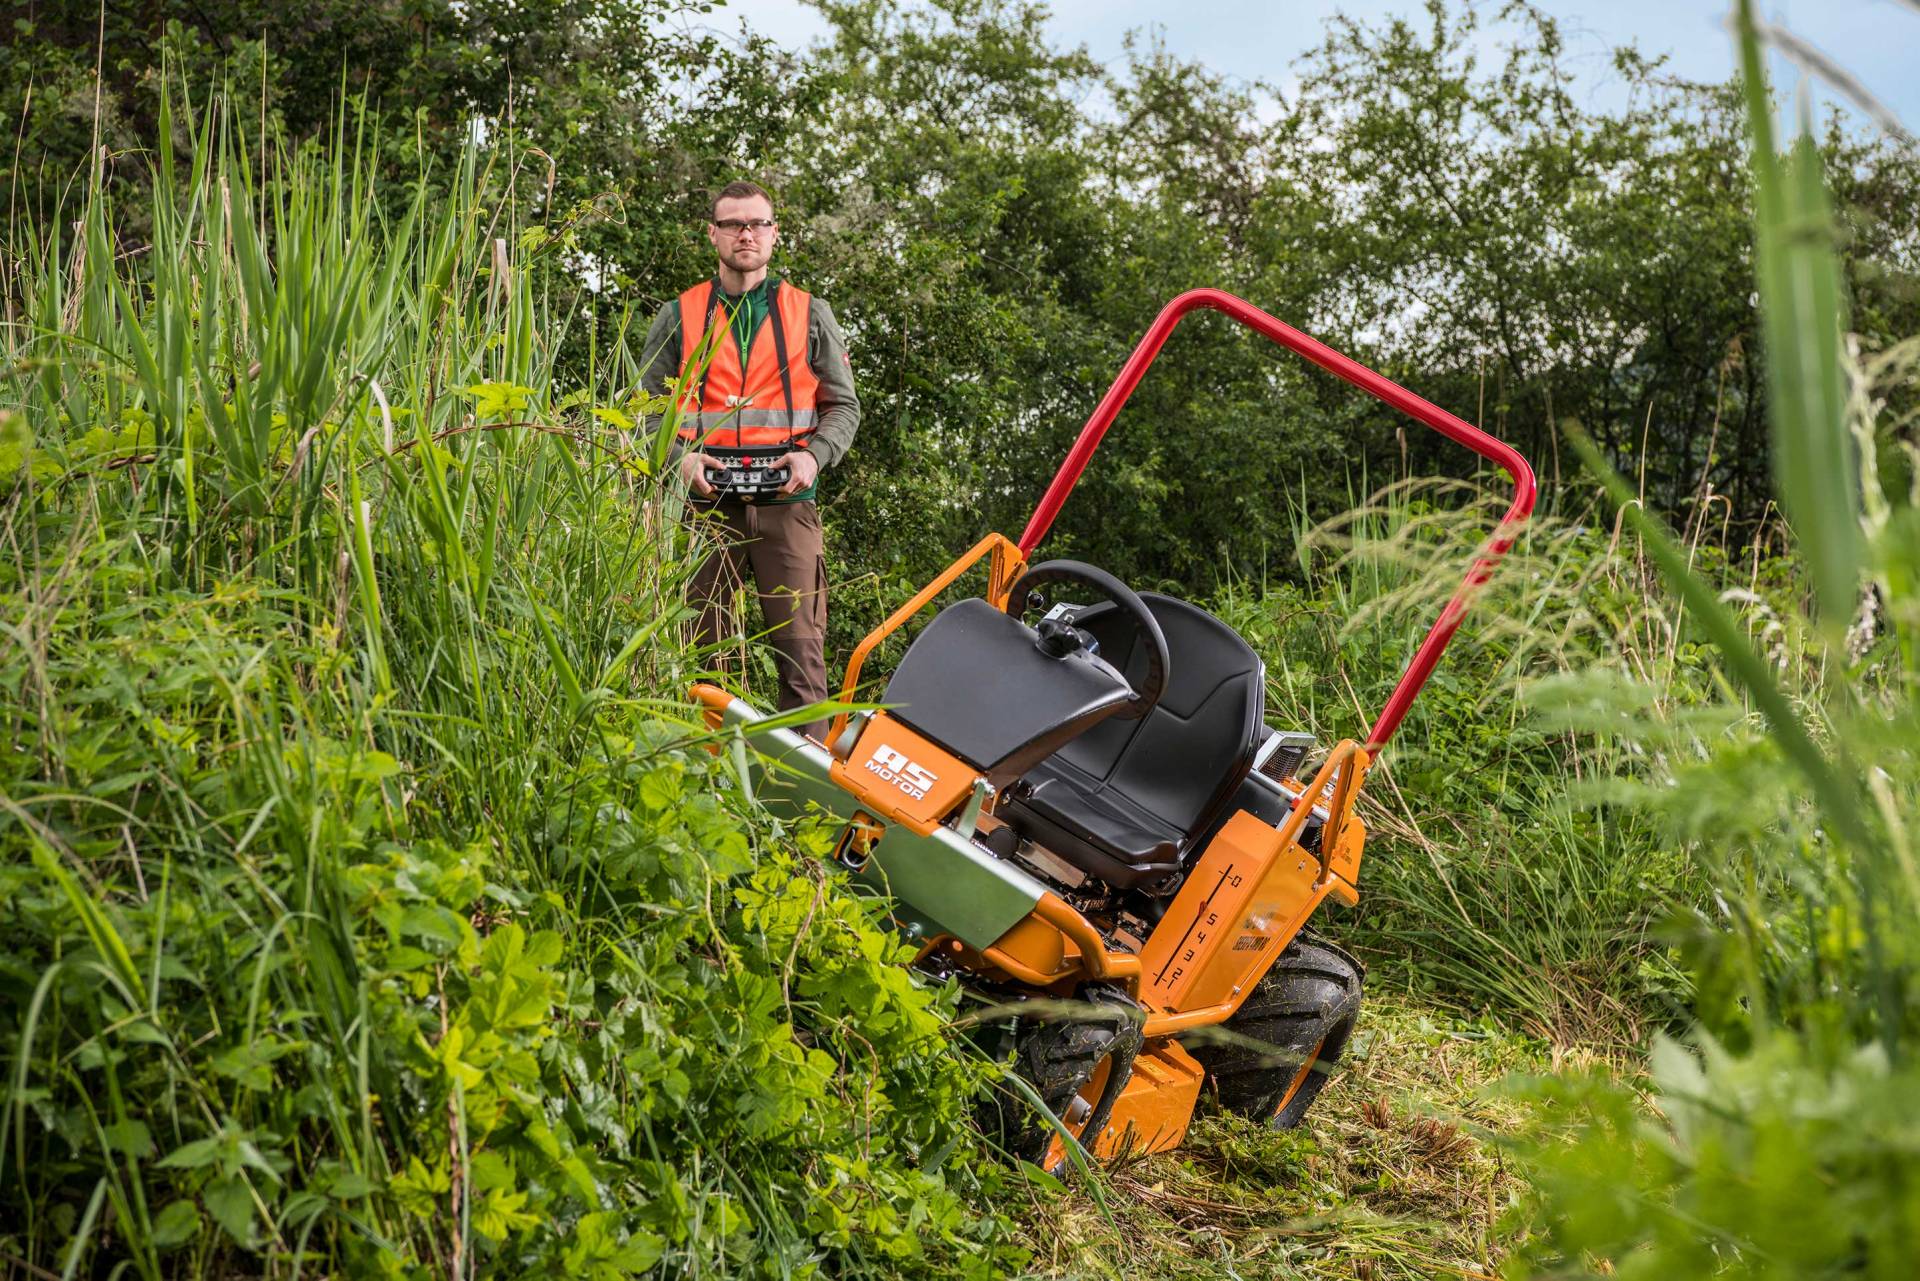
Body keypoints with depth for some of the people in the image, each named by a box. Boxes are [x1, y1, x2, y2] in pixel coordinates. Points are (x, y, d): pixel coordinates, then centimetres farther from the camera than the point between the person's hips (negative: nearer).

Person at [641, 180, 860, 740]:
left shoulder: (811, 315, 13)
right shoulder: (678, 317, 13)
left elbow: (843, 406, 12)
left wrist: (814, 455, -7)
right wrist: (680, 457, -7)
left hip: (787, 502, -1)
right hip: (705, 500, 1)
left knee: (801, 647, -5)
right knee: (705, 647, 5)